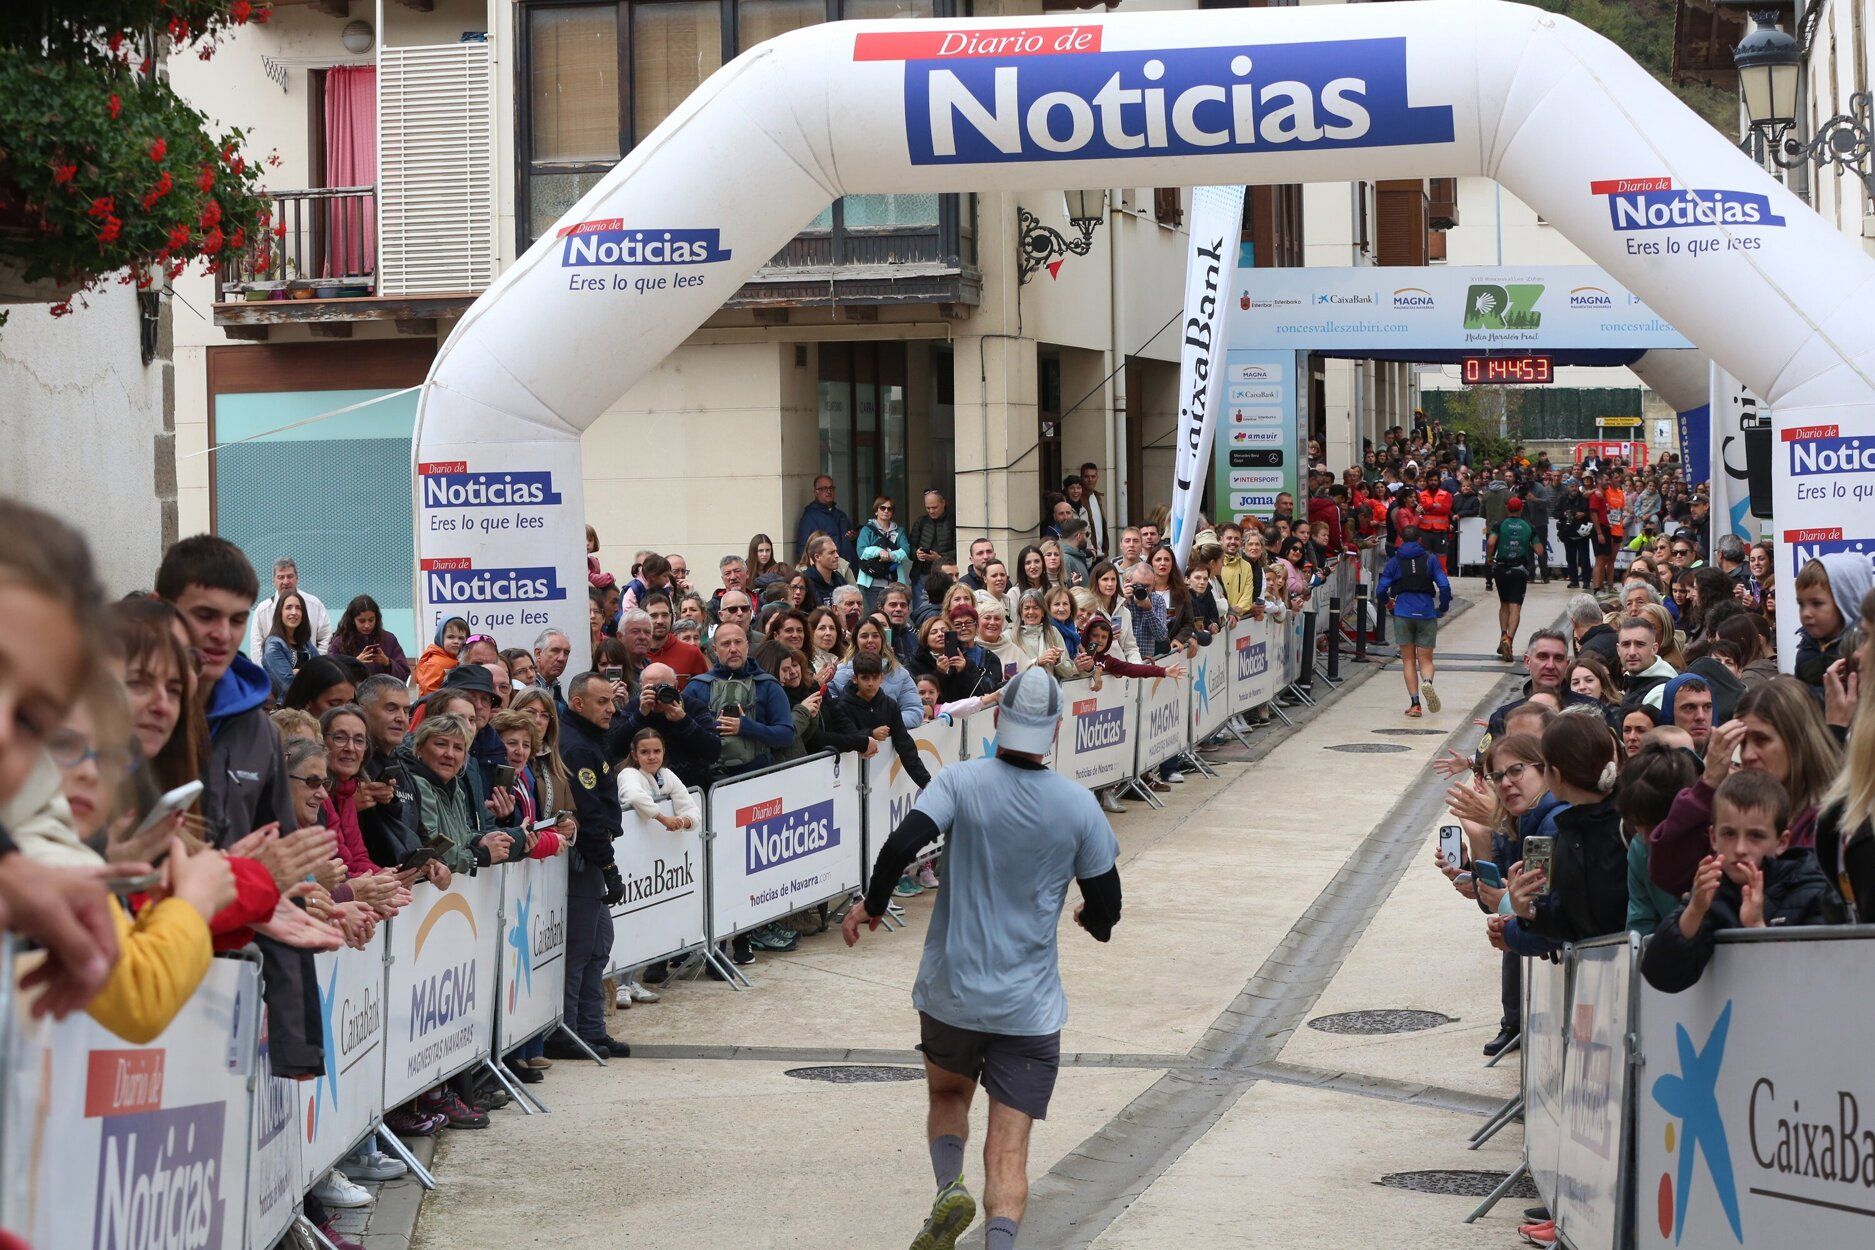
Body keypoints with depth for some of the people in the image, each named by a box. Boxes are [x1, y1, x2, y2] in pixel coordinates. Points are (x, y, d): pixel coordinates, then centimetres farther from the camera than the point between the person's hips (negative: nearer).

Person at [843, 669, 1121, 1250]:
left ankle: (949, 1186, 1)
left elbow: (903, 844, -20)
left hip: (950, 992, 0)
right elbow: (1106, 906, 2)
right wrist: (1096, 921, 26)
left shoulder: (960, 781, -8)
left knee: (947, 1093, 27)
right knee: (1009, 1150, 1)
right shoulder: (1079, 806, -5)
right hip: (1030, 1005, 0)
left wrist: (871, 904, -1)